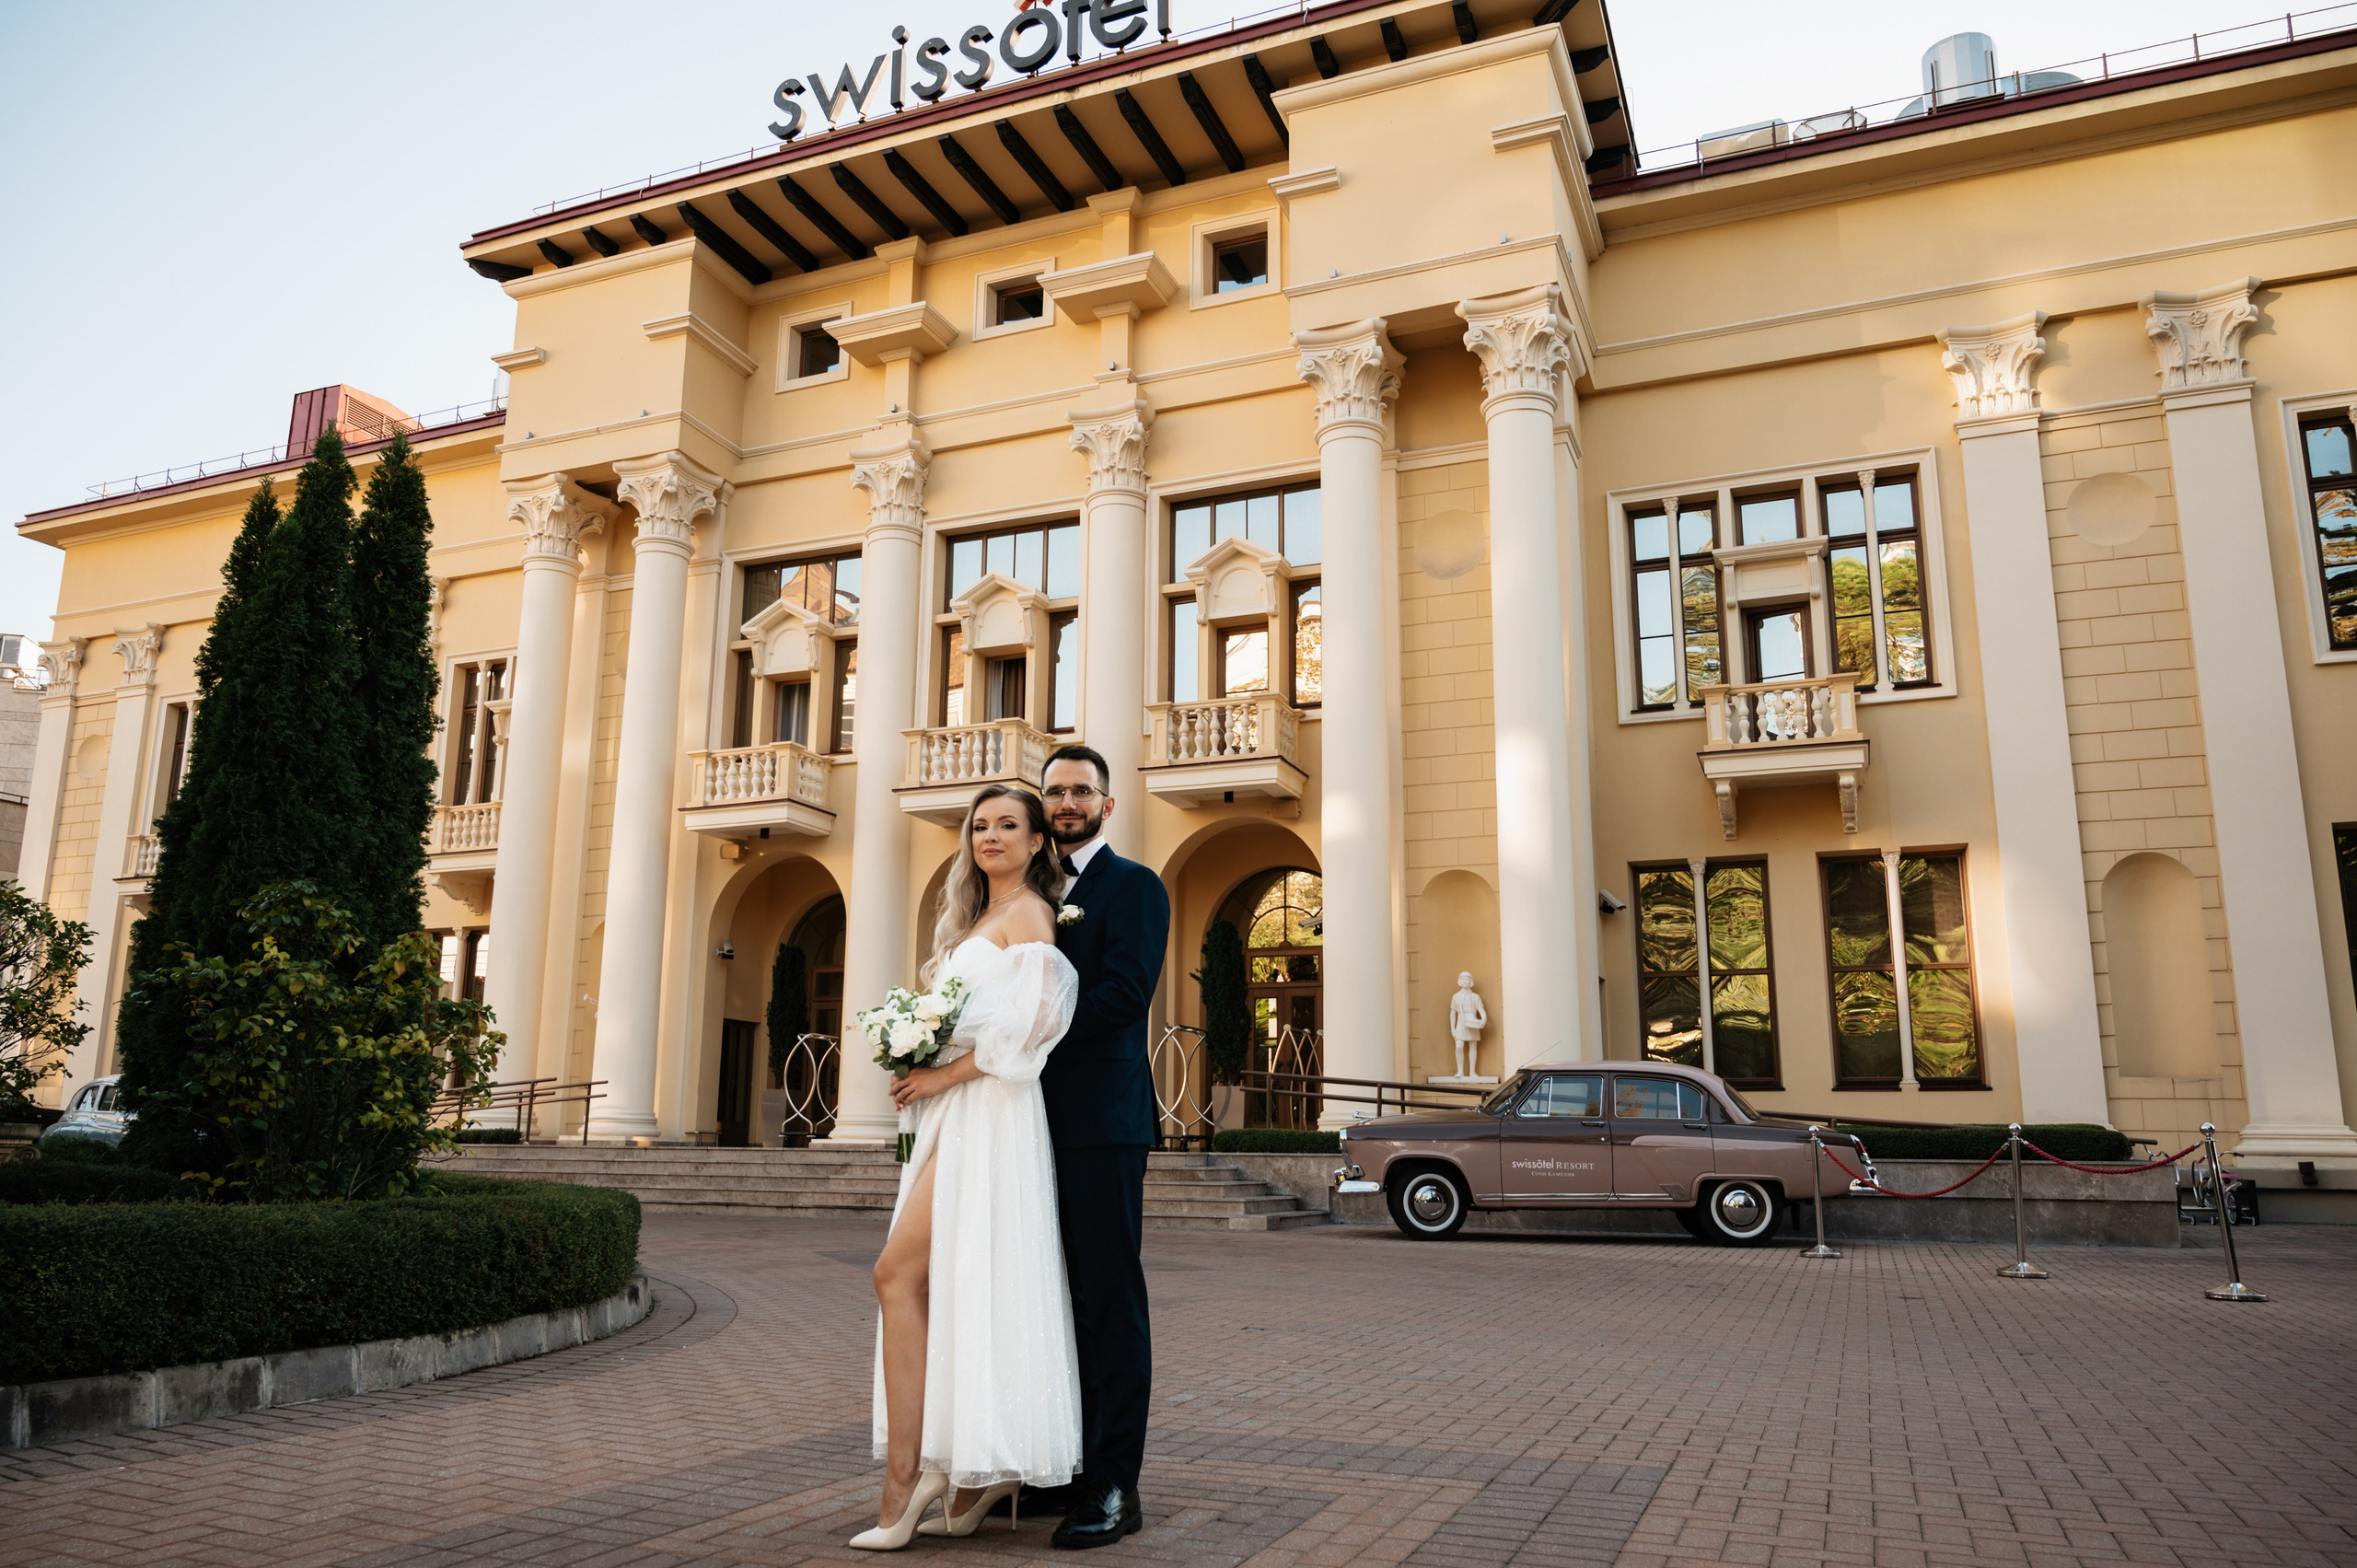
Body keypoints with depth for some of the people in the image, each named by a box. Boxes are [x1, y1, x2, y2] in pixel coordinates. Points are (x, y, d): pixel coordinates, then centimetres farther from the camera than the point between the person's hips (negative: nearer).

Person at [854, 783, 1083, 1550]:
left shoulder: (1027, 913, -4)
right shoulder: (973, 920, 22)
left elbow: (1034, 1016, -17)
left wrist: (946, 1073, -14)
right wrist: (917, 1069, 9)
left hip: (989, 1111, -9)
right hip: (951, 1116, 9)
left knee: (899, 1275, -14)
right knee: (949, 1286, 6)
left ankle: (906, 1474, -11)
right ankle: (973, 1485, 12)